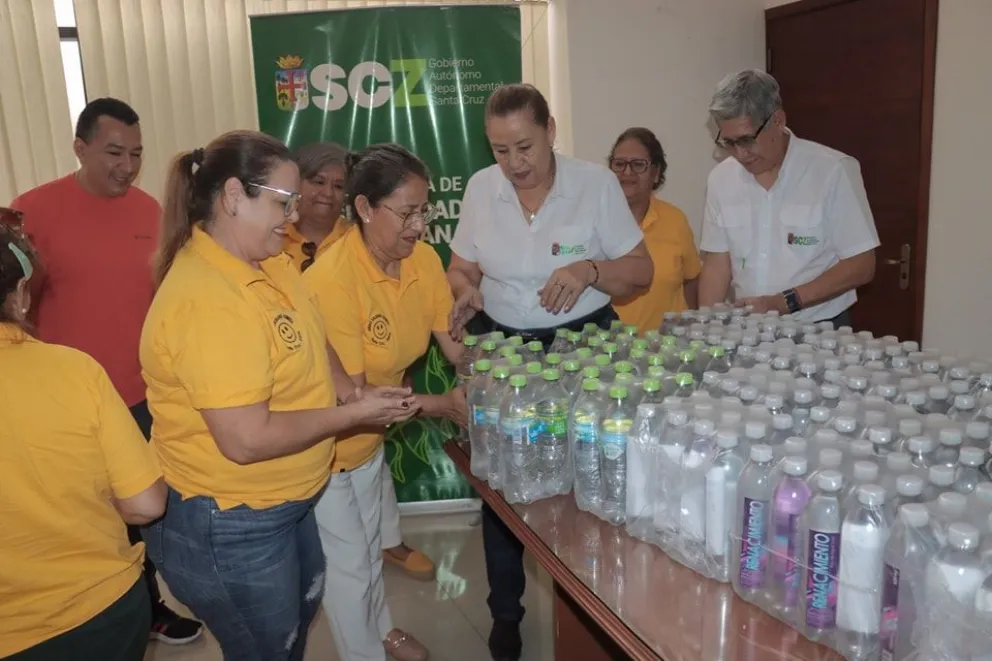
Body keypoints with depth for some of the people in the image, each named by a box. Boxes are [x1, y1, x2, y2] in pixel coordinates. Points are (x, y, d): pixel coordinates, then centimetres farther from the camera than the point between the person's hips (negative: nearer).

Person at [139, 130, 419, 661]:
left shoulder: (267, 262, -1)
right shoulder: (206, 300, -30)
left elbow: (311, 346, 11)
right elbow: (246, 440, -31)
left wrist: (357, 398, -7)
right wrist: (354, 415, -20)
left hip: (285, 503, 9)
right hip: (229, 528, -9)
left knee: (300, 616, 31)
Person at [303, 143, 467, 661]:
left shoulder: (423, 258, -12)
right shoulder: (332, 278, -32)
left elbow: (454, 342, -8)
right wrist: (437, 404, -30)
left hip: (370, 433, 7)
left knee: (368, 541, 29)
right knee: (347, 561, 11)